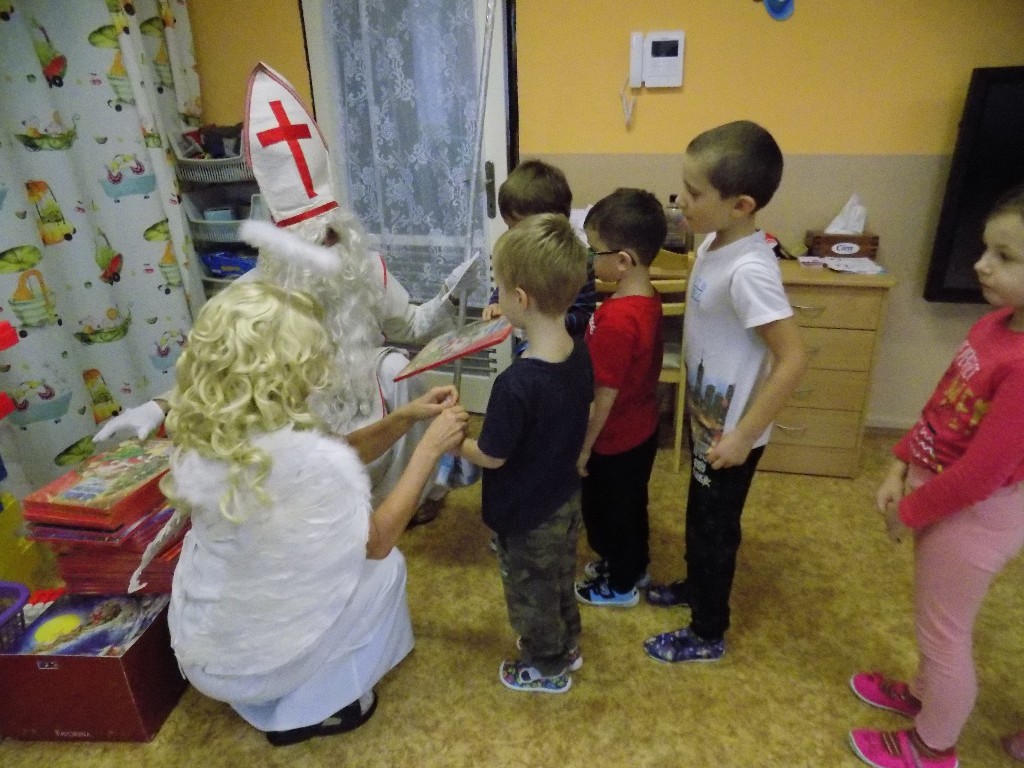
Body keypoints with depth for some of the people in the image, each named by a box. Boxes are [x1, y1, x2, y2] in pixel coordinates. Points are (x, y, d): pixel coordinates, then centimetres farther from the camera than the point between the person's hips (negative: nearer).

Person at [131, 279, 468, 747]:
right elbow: (377, 542, -13)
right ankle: (307, 710, 17)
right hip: (258, 660, -5)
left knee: (323, 544, 24)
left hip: (196, 649, 6)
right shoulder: (313, 460, -33)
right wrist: (430, 447, -11)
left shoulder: (196, 438, -12)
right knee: (386, 567, 11)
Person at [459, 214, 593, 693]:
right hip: (565, 499, 7)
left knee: (530, 596, 20)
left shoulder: (516, 384, -36)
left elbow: (492, 456, -22)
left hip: (527, 514, -7)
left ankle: (547, 669, 44)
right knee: (559, 581, 30)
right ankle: (565, 646, 53)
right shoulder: (579, 354, -12)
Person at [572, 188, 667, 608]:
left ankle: (620, 585, 38)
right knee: (630, 505, 27)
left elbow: (604, 398, -25)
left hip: (615, 440, -8)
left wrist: (583, 448, -14)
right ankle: (633, 566, 49)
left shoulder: (615, 320, -32)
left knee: (609, 511, 15)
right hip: (641, 429, 8)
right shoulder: (648, 299, -5)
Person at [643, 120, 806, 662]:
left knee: (715, 528, 11)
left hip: (729, 433, -8)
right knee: (699, 517, 27)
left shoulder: (749, 271, -30)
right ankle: (695, 587, 51)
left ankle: (707, 635, 33)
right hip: (707, 419, 8)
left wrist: (745, 434, -22)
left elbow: (792, 360, -28)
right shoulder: (714, 244, -2)